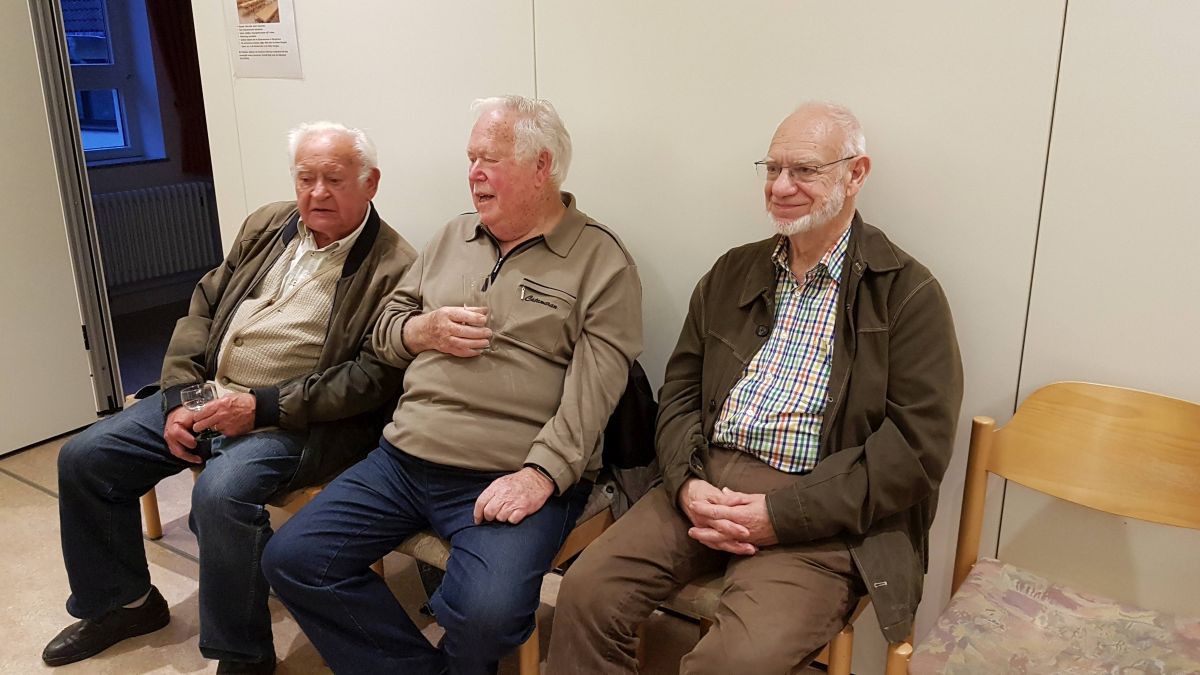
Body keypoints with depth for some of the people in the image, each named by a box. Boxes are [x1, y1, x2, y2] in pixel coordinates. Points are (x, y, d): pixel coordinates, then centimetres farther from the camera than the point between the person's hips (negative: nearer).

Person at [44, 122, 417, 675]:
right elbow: (203, 307, 12)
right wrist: (179, 399, -1)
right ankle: (123, 602, 26)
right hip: (207, 396, 8)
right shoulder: (267, 226, 10)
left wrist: (261, 407, -21)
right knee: (84, 458, 4)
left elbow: (375, 376, -18)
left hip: (295, 420, -7)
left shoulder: (393, 268, -12)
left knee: (221, 492, -33)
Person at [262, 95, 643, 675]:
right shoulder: (453, 238, 16)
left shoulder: (602, 262, -3)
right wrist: (423, 329, -2)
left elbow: (593, 388, -12)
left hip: (513, 479, -6)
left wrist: (540, 475, -23)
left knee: (485, 614, -28)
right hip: (403, 458, 6)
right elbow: (386, 327, 21)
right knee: (291, 559, -4)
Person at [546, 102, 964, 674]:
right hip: (707, 483, 5)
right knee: (586, 590, -14)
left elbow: (917, 445, -9)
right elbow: (680, 391, 14)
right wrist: (688, 483, -6)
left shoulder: (907, 293, -1)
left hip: (820, 513, -4)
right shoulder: (732, 273, 15)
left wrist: (780, 515, -15)